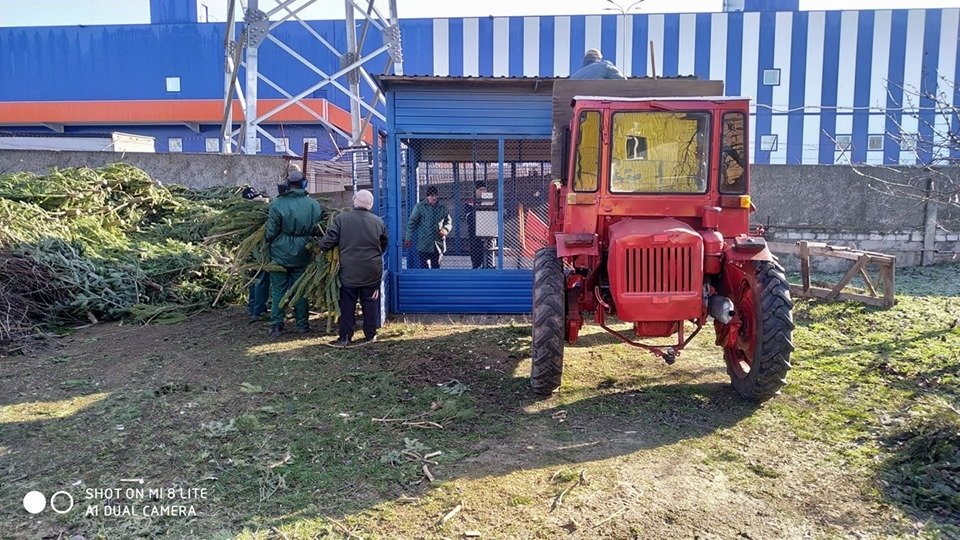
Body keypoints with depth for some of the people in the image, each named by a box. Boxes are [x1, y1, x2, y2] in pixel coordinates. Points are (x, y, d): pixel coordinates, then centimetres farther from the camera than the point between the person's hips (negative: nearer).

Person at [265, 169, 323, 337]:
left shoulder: (277, 204, -14)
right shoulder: (314, 205, -5)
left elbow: (271, 233, -9)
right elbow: (319, 230, 4)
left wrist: (269, 243, 11)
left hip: (280, 254, -2)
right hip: (302, 255, 3)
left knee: (278, 290, 8)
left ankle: (276, 326, 11)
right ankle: (303, 325, 18)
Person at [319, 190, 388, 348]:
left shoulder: (341, 219, -10)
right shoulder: (379, 222, 0)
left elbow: (327, 243, -8)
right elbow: (384, 246, 12)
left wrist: (320, 245, 13)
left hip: (348, 272, -2)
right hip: (372, 273, 2)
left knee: (347, 305, 6)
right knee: (370, 303, 12)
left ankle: (346, 338, 9)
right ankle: (370, 335, 19)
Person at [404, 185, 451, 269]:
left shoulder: (442, 208, 7)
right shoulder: (420, 206, -3)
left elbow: (448, 222, 17)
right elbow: (411, 223, 0)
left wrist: (445, 229, -5)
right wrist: (408, 238, -4)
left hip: (438, 245, 3)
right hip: (424, 245, -3)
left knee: (436, 267, 11)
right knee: (424, 267, -4)